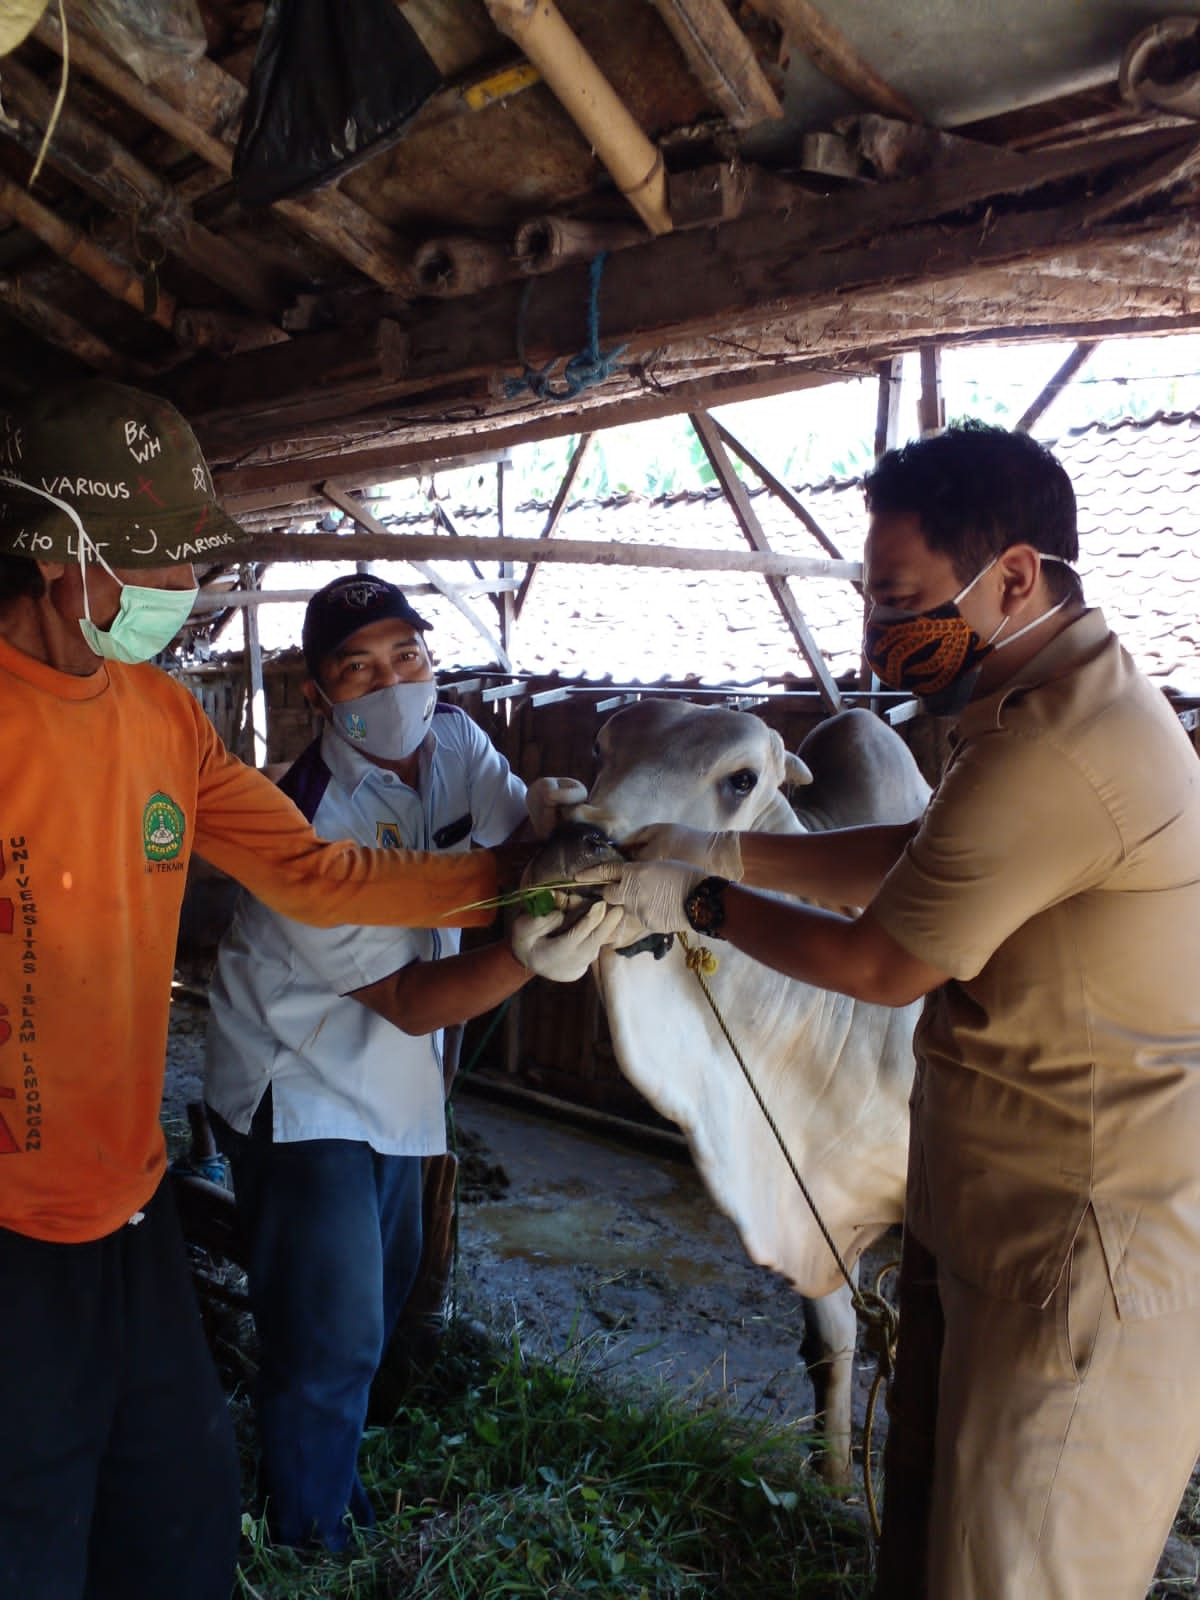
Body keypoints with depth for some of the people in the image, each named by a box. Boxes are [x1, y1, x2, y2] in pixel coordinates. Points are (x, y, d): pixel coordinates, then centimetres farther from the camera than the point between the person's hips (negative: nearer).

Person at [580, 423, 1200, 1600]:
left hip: (1084, 1252, -10)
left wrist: (697, 904, -3)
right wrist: (723, 851, 7)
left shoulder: (1051, 752, -28)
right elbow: (907, 854, 14)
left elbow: (879, 964, -17)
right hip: (993, 1219, 10)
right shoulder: (1079, 697, 7)